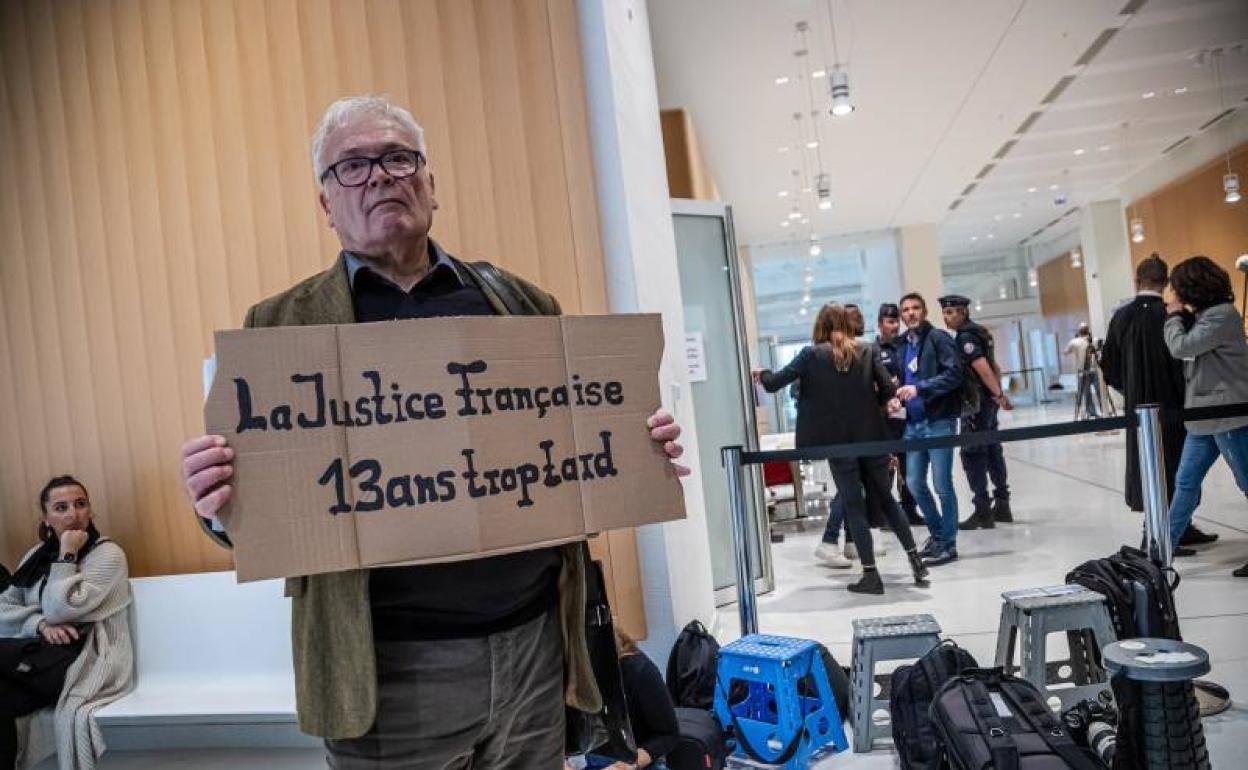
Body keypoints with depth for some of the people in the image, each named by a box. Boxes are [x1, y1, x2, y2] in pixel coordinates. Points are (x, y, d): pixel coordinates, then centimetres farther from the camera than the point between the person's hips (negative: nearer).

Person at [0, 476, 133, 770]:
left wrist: (66, 553, -9)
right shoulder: (37, 555, 17)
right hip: (41, 657, 5)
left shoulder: (108, 553, -2)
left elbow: (61, 609, -11)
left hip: (87, 661, -5)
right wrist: (40, 624, -11)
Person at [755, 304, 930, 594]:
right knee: (885, 497, 17)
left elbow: (774, 383, -4)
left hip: (837, 441, -2)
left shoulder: (812, 354, -4)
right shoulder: (868, 351, 2)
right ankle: (916, 560, 18)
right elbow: (889, 390, -4)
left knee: (854, 505, 4)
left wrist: (762, 374, 18)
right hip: (871, 436, 3)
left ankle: (870, 575, 5)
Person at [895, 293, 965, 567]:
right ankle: (937, 533, 28)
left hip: (939, 421, -7)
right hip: (913, 423, 7)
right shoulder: (903, 345, 14)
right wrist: (898, 397, 5)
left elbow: (954, 374, -15)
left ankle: (948, 543, 11)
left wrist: (919, 388, -22)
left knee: (942, 484, -1)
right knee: (915, 483, 10)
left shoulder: (938, 338, -5)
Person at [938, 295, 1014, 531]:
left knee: (972, 455, -5)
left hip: (976, 403, -9)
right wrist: (1001, 394, 21)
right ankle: (1002, 505, 20)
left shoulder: (965, 337, -14)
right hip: (987, 401, 10)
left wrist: (998, 394, -21)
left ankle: (983, 512, -4)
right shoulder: (979, 332, 16)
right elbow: (993, 367, 20)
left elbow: (982, 368, -22)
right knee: (992, 452, 14)